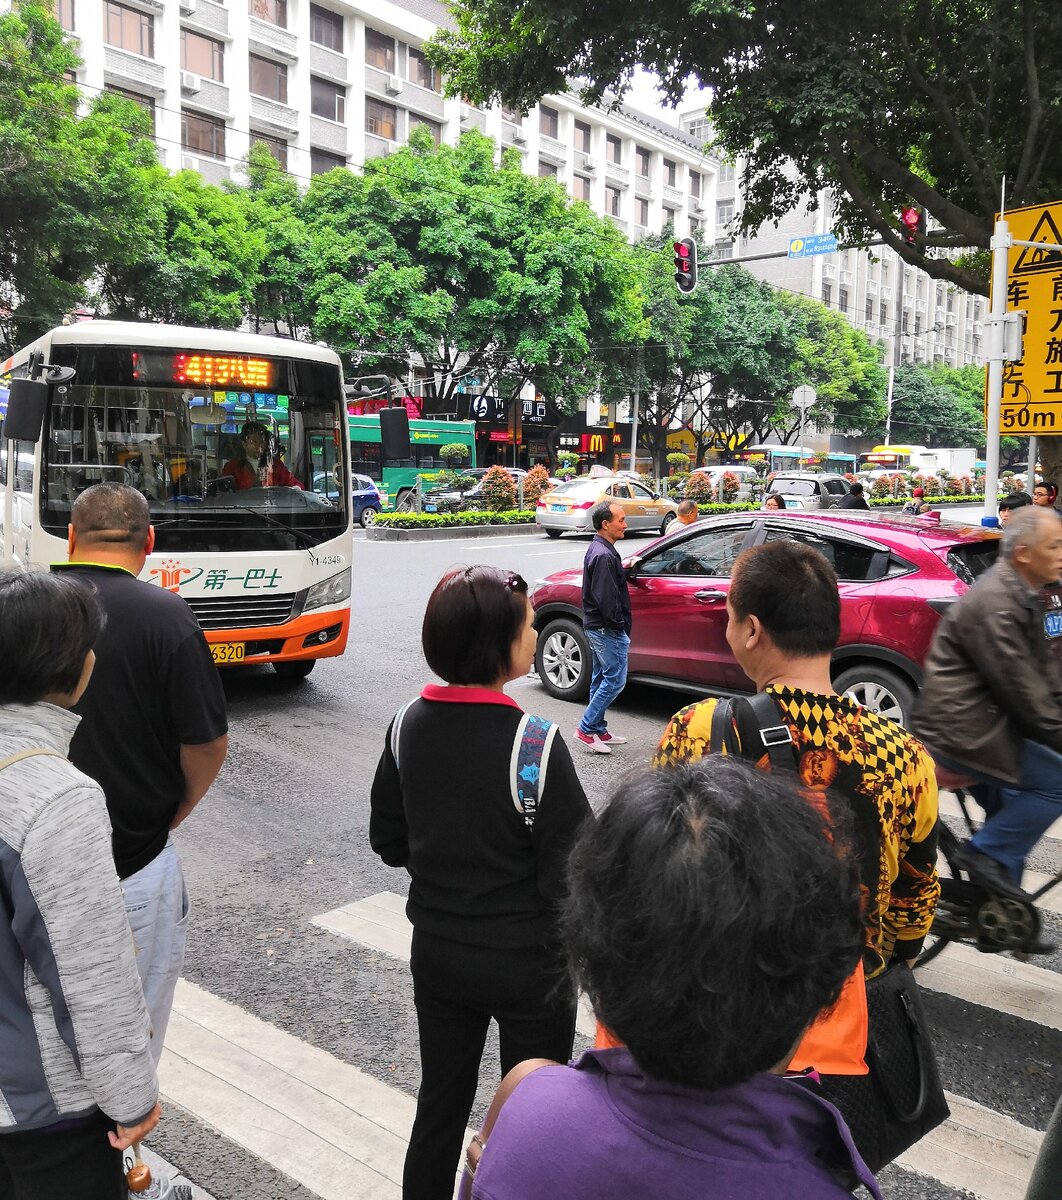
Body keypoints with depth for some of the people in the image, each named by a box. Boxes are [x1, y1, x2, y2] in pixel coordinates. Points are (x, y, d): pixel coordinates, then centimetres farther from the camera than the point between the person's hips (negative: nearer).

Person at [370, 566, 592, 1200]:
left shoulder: (408, 726, -9)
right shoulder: (534, 742, -25)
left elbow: (389, 842, 2)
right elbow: (573, 872, -21)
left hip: (436, 952, 5)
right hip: (527, 963, -4)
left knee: (439, 1107, 23)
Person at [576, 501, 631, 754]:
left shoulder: (598, 549, 12)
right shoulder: (604, 555, -21)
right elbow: (606, 598, -24)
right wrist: (621, 627, -17)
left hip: (596, 627, 11)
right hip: (606, 629, -11)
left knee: (601, 679, 15)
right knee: (615, 680, -5)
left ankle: (598, 731, 23)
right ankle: (587, 729, 0)